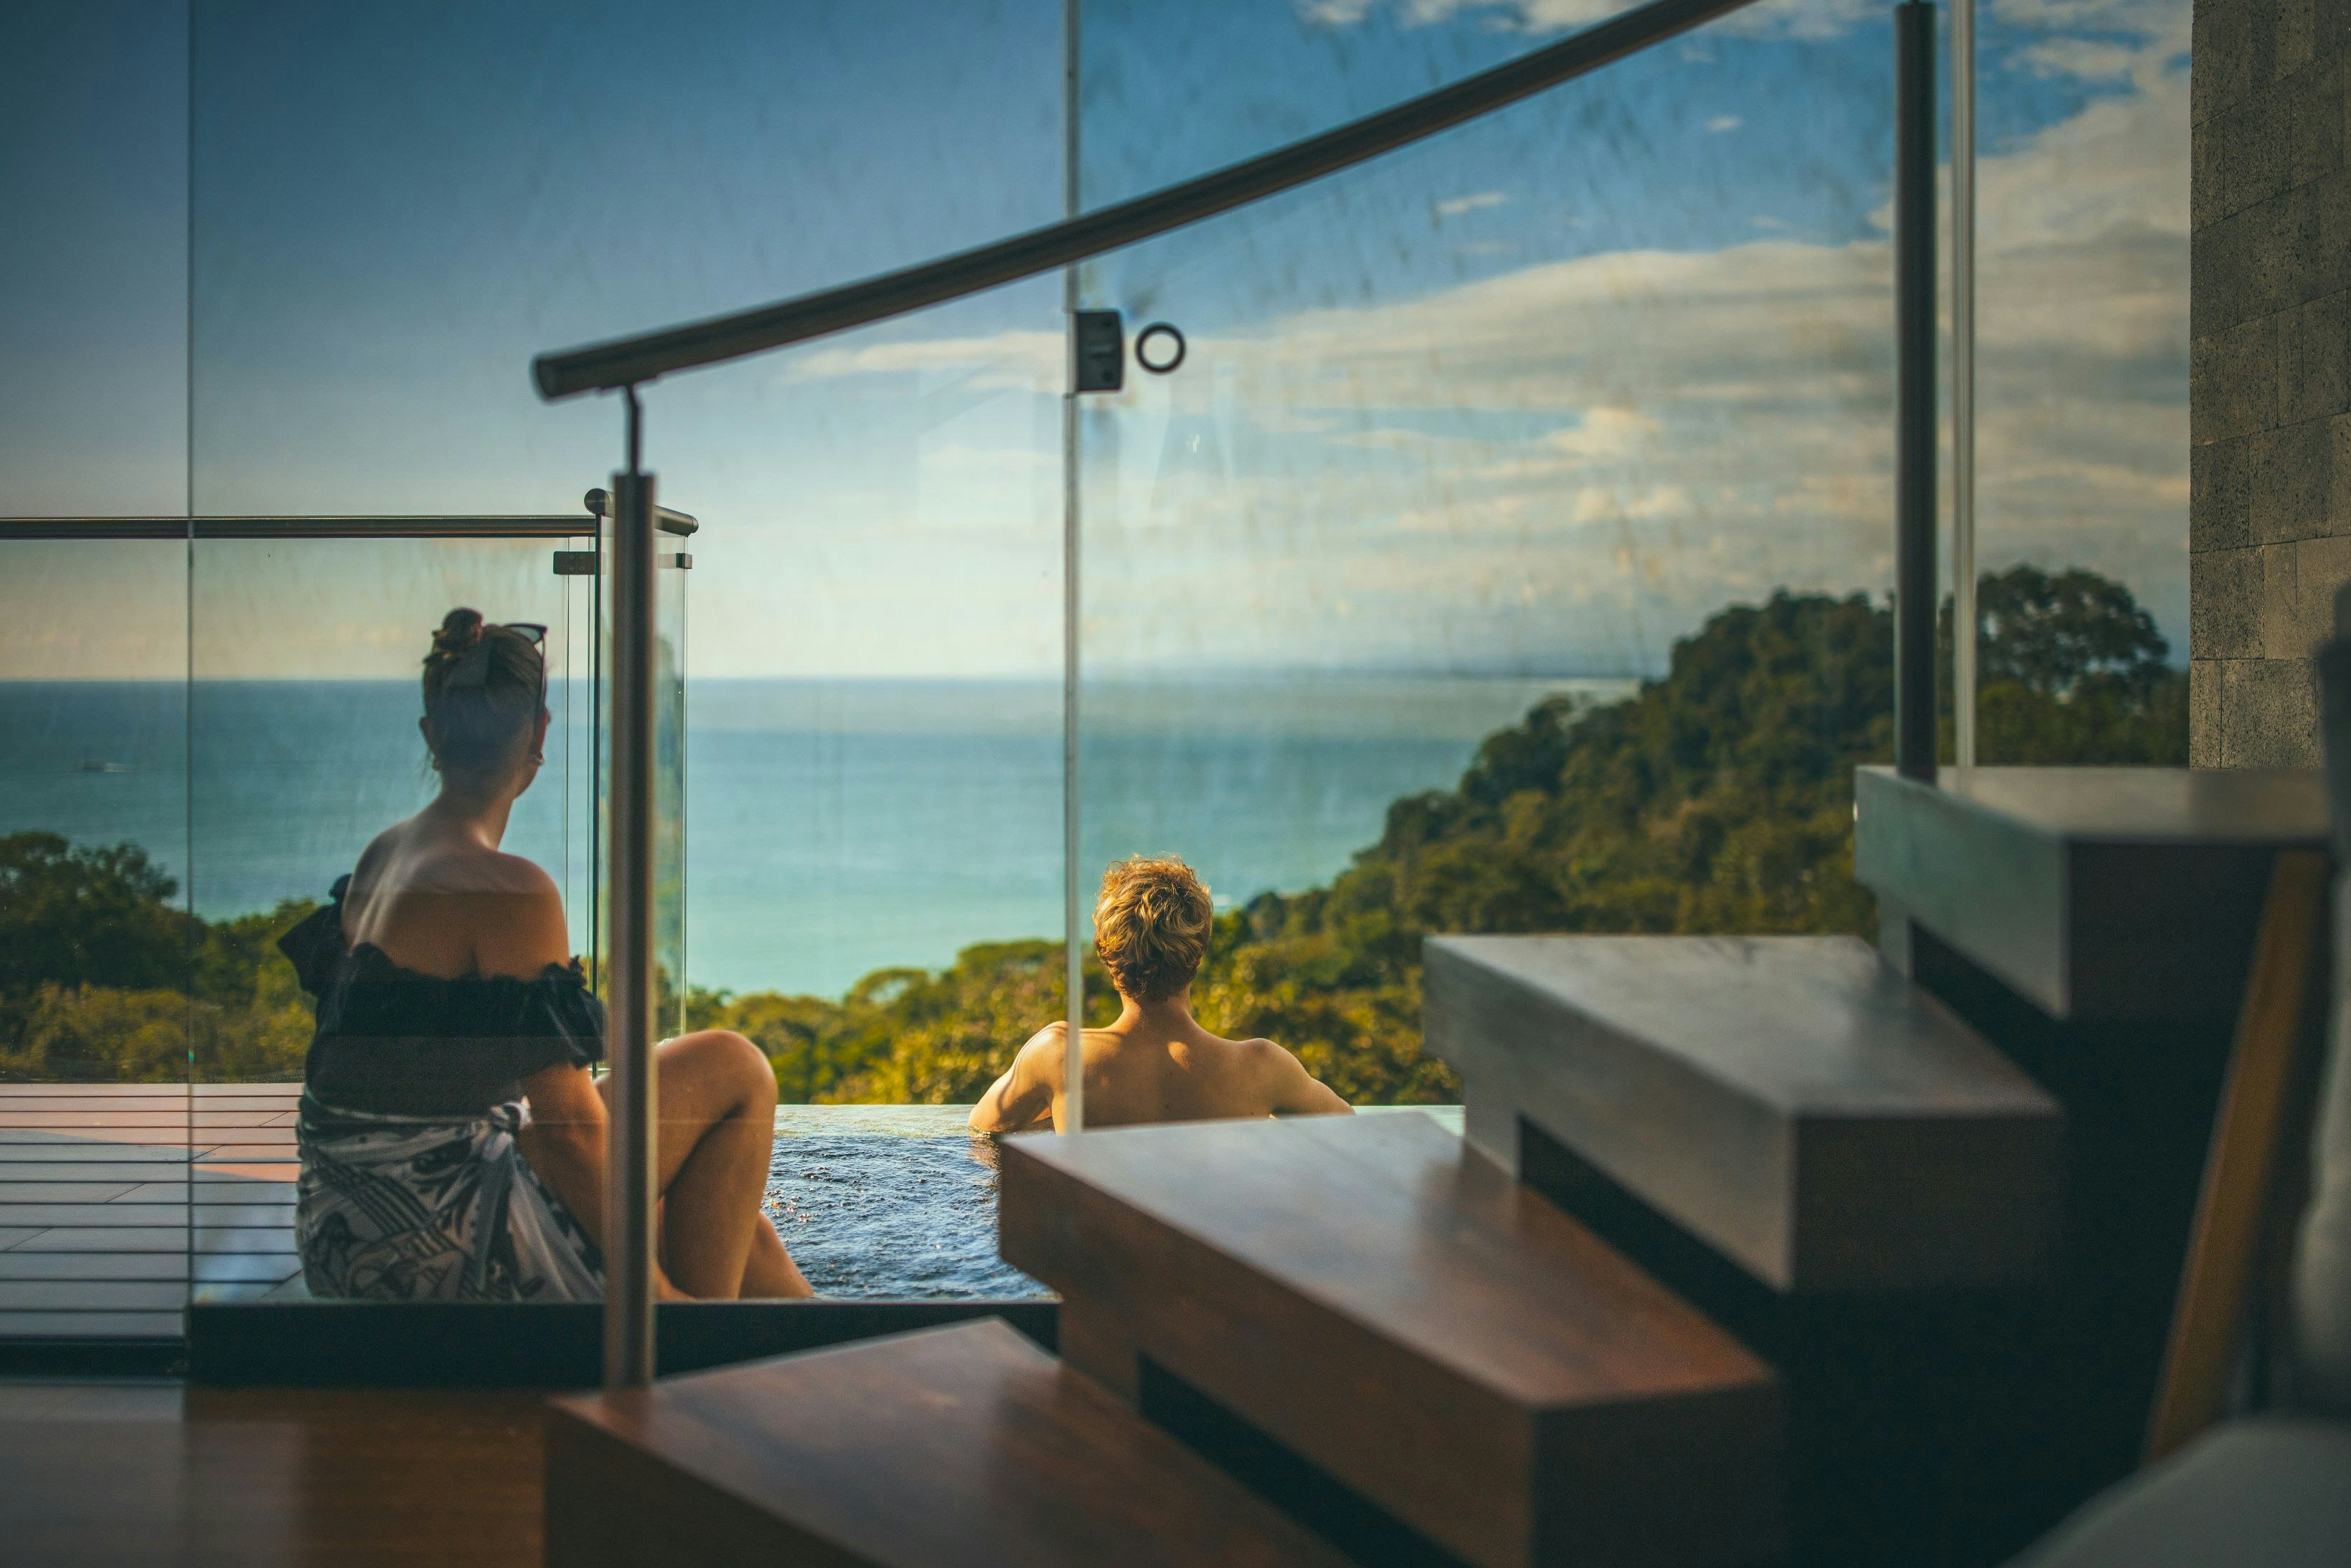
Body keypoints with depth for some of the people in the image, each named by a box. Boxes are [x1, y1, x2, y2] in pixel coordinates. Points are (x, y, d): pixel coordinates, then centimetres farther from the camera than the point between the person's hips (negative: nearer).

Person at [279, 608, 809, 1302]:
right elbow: (566, 1124, -18)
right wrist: (653, 1289, -8)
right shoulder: (511, 890, -18)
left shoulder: (383, 854, 9)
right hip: (439, 1253, -9)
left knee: (736, 1223, 22)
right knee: (735, 1070, 4)